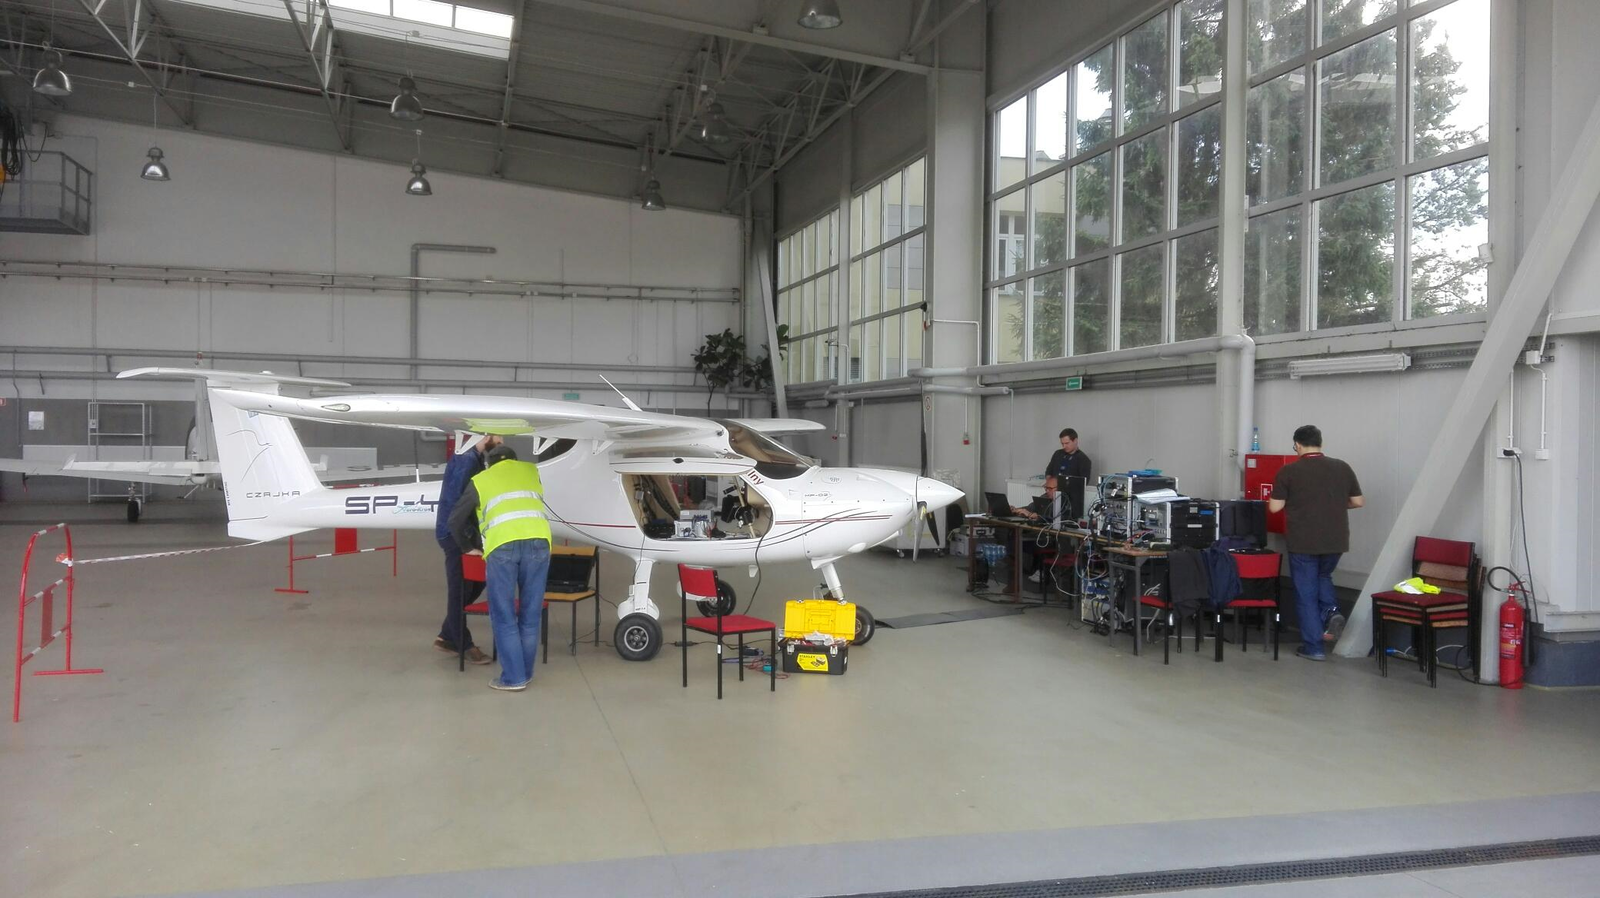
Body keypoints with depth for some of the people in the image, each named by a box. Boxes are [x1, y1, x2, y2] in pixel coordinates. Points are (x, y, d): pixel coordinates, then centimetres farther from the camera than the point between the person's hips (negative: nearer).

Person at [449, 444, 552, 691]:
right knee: (530, 612, 12)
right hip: (537, 542, 2)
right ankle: (525, 672, 20)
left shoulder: (480, 480, 22)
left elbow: (455, 520, 26)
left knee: (504, 614, 6)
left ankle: (513, 677, 5)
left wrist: (468, 547, 41)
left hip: (502, 546, -2)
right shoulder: (531, 470, 27)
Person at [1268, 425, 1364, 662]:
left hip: (1303, 542, -4)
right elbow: (1358, 502, 8)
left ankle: (1313, 647, 7)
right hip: (1335, 540, 4)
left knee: (1306, 593, 6)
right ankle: (1330, 612, 6)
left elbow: (1274, 507, -6)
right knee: (1323, 576, 30)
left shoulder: (1289, 471, -8)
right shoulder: (1342, 467, 2)